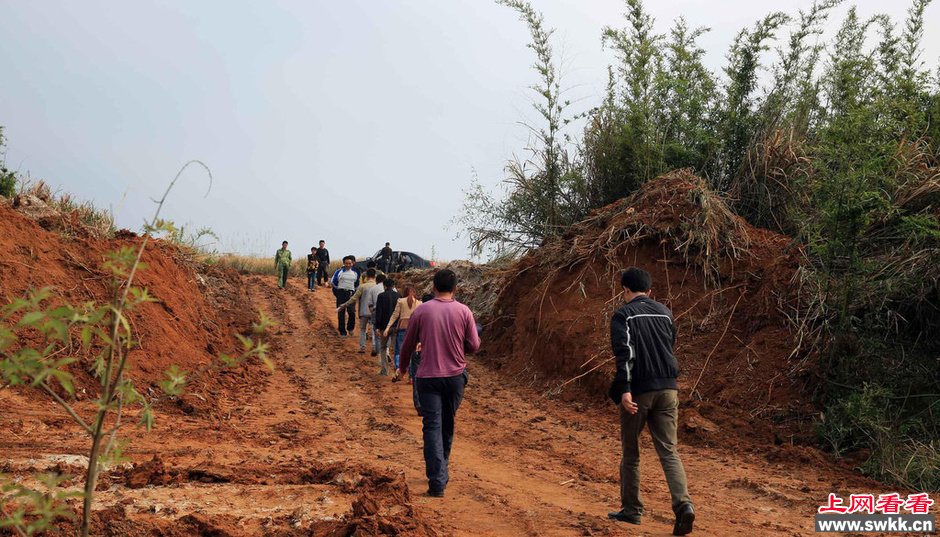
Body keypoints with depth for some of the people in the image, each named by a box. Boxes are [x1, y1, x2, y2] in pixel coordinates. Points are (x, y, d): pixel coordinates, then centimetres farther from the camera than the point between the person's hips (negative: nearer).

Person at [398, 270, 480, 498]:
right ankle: (442, 472, 33)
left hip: (428, 377, -2)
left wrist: (402, 367, 22)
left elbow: (408, 344, 4)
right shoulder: (464, 311, -4)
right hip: (455, 376, 2)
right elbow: (474, 346, -1)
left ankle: (437, 483, -10)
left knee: (432, 427, -2)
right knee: (448, 425, 18)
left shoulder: (421, 311, -5)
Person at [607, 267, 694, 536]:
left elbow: (624, 352, -17)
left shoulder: (623, 315, -4)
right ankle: (683, 504, -14)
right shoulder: (665, 312, 13)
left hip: (638, 390, -4)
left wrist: (624, 390, -22)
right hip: (667, 389, 4)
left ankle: (631, 509, 20)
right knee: (669, 451, 4)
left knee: (630, 452, 11)